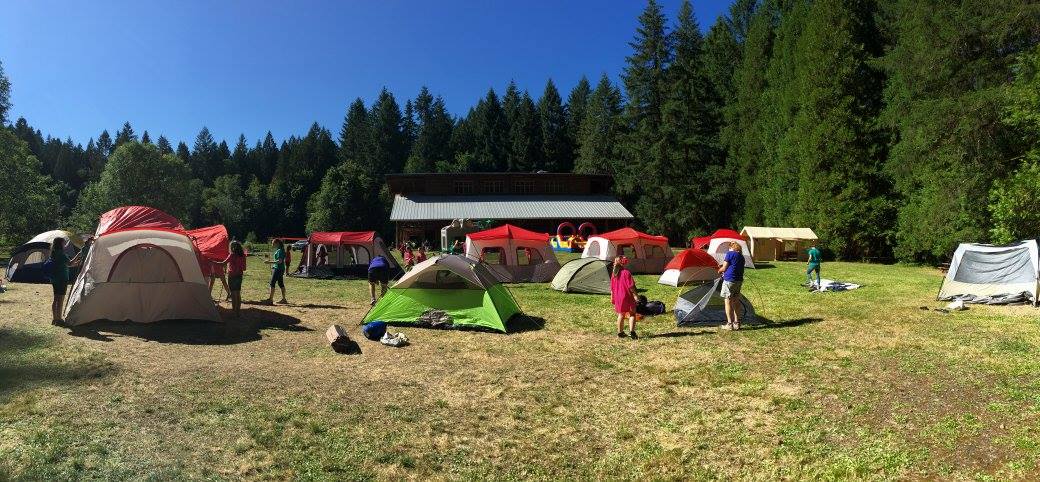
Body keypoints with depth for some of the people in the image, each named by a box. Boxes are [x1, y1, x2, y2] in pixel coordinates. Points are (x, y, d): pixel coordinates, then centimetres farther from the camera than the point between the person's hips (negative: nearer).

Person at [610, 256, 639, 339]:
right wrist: (635, 295, -8)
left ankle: (620, 332, 19)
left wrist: (612, 297, 18)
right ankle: (631, 331, -10)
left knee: (621, 315, 16)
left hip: (618, 297, 6)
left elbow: (612, 287, 10)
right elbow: (631, 286, -16)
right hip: (627, 297, -5)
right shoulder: (626, 272, -14)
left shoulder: (614, 273, 4)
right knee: (632, 314, 3)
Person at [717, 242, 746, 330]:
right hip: (739, 280, 7)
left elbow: (724, 268, -6)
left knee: (728, 301, -1)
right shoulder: (741, 257, 16)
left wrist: (719, 271, 15)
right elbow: (735, 268, 15)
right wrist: (723, 269, 23)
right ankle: (737, 323, 17)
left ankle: (729, 324, -1)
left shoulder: (729, 253, -6)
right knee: (736, 301, 14)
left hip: (729, 280, -7)